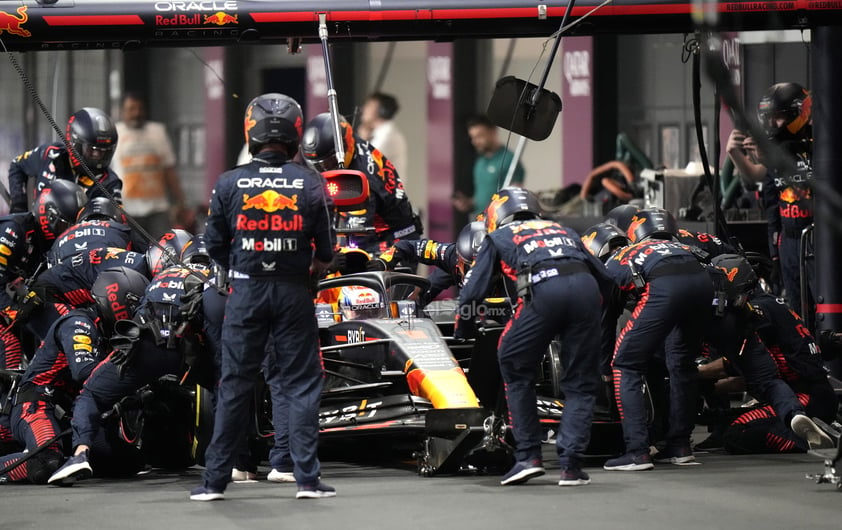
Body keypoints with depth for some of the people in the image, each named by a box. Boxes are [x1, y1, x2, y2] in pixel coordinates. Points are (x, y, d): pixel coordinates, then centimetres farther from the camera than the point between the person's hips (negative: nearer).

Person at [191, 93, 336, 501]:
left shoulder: (229, 184, -5)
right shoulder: (310, 184, -5)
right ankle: (307, 478, 3)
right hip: (294, 292, 0)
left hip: (246, 291, 0)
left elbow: (214, 244, 1)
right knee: (302, 385, 6)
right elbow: (326, 248, -1)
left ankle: (215, 479, 7)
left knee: (234, 386, 6)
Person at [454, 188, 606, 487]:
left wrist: (462, 335, 38)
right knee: (580, 383, 11)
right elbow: (601, 272, 32)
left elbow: (472, 292, 23)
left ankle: (528, 456, 9)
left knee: (516, 370, 15)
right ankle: (571, 465, 1)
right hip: (585, 286, 3)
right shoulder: (562, 230, 38)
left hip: (543, 291, -3)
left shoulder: (498, 238, 29)